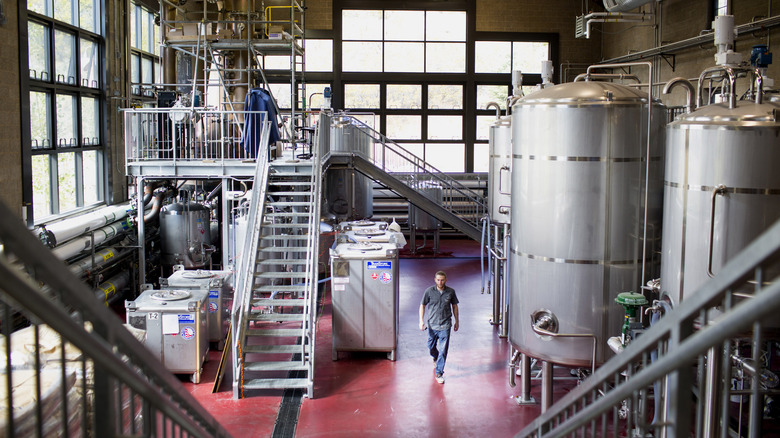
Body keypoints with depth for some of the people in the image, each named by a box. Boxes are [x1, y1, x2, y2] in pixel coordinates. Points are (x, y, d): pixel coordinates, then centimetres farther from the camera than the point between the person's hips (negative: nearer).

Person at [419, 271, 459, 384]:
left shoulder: (451, 292, -2)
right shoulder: (429, 291, -5)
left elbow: (454, 306, 11)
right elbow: (422, 305, 3)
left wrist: (456, 321, 13)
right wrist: (421, 320, -5)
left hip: (445, 325, -1)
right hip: (432, 324, 1)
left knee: (443, 350, -4)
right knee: (431, 347, 16)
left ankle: (439, 373, 5)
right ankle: (436, 358, 50)